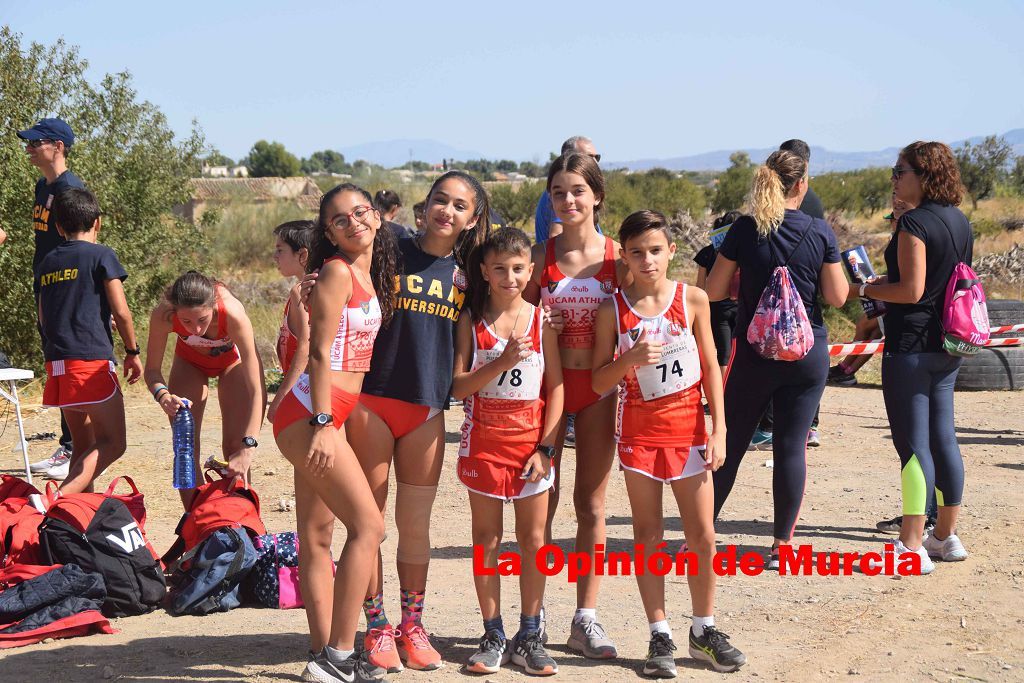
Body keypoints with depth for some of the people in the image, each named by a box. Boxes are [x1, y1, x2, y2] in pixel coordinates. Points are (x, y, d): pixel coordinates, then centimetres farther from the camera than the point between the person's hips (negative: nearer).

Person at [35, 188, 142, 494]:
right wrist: (133, 351, 6)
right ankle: (58, 499, -23)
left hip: (57, 360, 7)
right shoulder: (101, 255, -2)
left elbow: (43, 318, 20)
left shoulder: (46, 263, 16)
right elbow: (121, 311, -5)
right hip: (92, 359, -7)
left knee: (84, 443, 15)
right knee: (112, 443, -6)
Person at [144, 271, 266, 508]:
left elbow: (256, 389, -43)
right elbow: (152, 369, -21)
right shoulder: (163, 316, -37)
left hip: (233, 358, -2)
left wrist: (248, 448, -51)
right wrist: (162, 395, -44)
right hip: (190, 361, 2)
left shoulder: (232, 313, -43)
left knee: (233, 448, -8)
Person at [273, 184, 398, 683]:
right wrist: (322, 425, -19)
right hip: (310, 415, -9)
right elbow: (320, 353, -15)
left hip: (329, 416, 9)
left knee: (317, 538, 10)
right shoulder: (337, 272, -10)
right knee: (369, 526, -10)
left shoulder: (371, 276, 15)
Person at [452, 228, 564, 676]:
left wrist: (545, 447, -6)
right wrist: (502, 361, -20)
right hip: (483, 438, 0)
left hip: (531, 439, 0)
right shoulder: (471, 322, 0)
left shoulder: (541, 320, 1)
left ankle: (529, 637, 13)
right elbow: (458, 386, -7)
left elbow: (555, 387, 1)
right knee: (487, 540, 4)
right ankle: (493, 636, 13)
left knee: (533, 541, 3)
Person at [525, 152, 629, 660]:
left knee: (592, 506, 6)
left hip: (597, 386, 1)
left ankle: (585, 620, 15)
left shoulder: (616, 255, 0)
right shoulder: (540, 256, -1)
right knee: (541, 503, 3)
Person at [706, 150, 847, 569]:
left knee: (730, 442, 11)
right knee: (792, 446, 4)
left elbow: (713, 292, -2)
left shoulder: (744, 231, -5)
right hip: (807, 353, 0)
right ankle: (782, 545, 7)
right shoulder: (820, 232, -5)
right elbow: (837, 297, -2)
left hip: (754, 351, 0)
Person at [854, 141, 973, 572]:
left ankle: (912, 546, -4)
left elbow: (912, 290, -21)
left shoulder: (914, 222, -16)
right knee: (942, 439, 14)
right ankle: (946, 536, 22)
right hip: (947, 346, 9)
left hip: (911, 345, -9)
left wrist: (865, 290, -6)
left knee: (913, 444, -6)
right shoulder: (960, 222, 11)